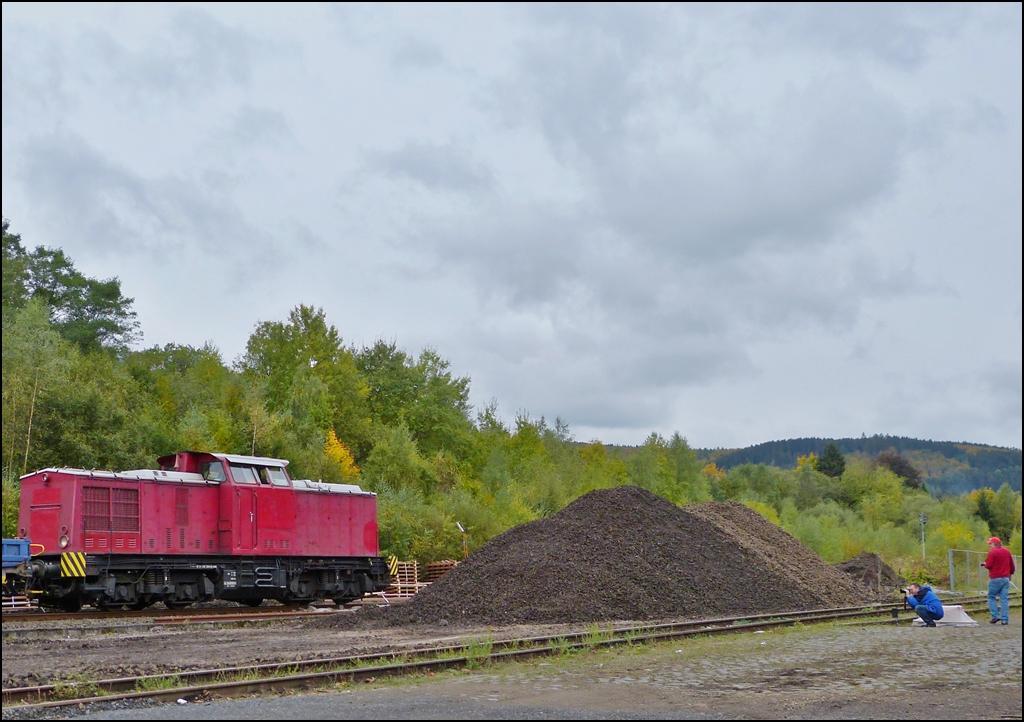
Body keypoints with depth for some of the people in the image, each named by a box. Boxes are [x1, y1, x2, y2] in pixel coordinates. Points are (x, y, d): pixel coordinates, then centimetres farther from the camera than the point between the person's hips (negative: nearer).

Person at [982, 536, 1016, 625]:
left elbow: (988, 565, -14)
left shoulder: (992, 552, -11)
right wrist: (1011, 573, 30)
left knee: (992, 597, 6)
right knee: (1005, 599, 5)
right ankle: (1005, 619, 3)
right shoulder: (1007, 551, 9)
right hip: (1006, 578, 6)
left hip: (995, 579, -6)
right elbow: (1012, 565, 15)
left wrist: (984, 564, 8)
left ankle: (995, 616, -6)